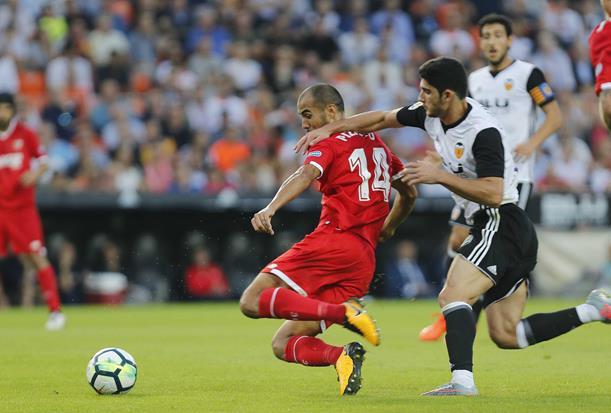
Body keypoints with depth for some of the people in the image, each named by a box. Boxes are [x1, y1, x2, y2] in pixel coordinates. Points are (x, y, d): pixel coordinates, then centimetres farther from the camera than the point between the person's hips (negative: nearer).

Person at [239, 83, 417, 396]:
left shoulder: (329, 144, 1)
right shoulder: (377, 144, 24)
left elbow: (305, 176, -20)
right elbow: (409, 194, 34)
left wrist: (270, 209, -36)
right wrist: (384, 231, 47)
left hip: (332, 242, -8)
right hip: (364, 262, 8)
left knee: (253, 301, -14)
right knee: (283, 345, 8)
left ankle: (342, 312, -28)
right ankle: (344, 357, -22)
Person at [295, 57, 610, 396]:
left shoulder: (484, 132, -22)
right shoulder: (431, 114, 4)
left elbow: (493, 194, -28)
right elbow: (383, 119, 17)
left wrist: (439, 176, -28)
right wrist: (330, 129, 13)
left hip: (502, 224, -9)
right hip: (489, 228, 9)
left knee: (452, 295, -23)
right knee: (505, 336, 6)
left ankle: (462, 381, -33)